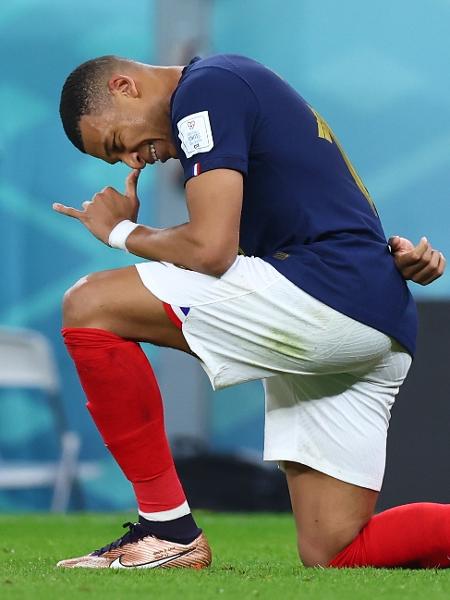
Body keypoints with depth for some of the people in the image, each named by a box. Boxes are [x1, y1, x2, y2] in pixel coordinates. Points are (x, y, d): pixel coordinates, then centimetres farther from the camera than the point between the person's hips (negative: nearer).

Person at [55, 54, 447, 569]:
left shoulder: (205, 88, -3)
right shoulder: (238, 85, 28)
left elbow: (211, 250, -13)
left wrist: (123, 232, 6)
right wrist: (399, 253, 7)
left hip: (324, 292, -10)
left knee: (90, 305, -9)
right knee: (331, 553, 9)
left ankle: (169, 530, -7)